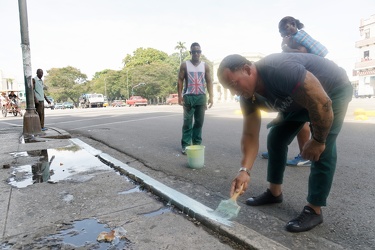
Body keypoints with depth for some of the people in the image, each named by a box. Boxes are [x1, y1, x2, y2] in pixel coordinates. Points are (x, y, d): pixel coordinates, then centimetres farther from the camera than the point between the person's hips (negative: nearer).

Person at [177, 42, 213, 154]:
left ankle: (197, 144, 15)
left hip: (201, 96, 3)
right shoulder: (184, 65, 4)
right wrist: (180, 95, -8)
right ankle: (185, 145, 3)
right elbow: (180, 80, 2)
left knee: (199, 122, 5)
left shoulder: (205, 66, 10)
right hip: (188, 96, -2)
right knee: (187, 122, -2)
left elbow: (209, 81, 8)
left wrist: (211, 96, -2)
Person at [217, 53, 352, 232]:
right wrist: (244, 170, -27)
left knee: (322, 150, -16)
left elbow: (322, 103, -36)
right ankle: (274, 193, 17)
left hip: (332, 91, -7)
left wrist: (318, 141, -24)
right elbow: (250, 135, -16)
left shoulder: (280, 71, -40)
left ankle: (314, 210, -4)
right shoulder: (248, 96, -16)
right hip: (298, 99, 7)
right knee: (276, 138, 3)